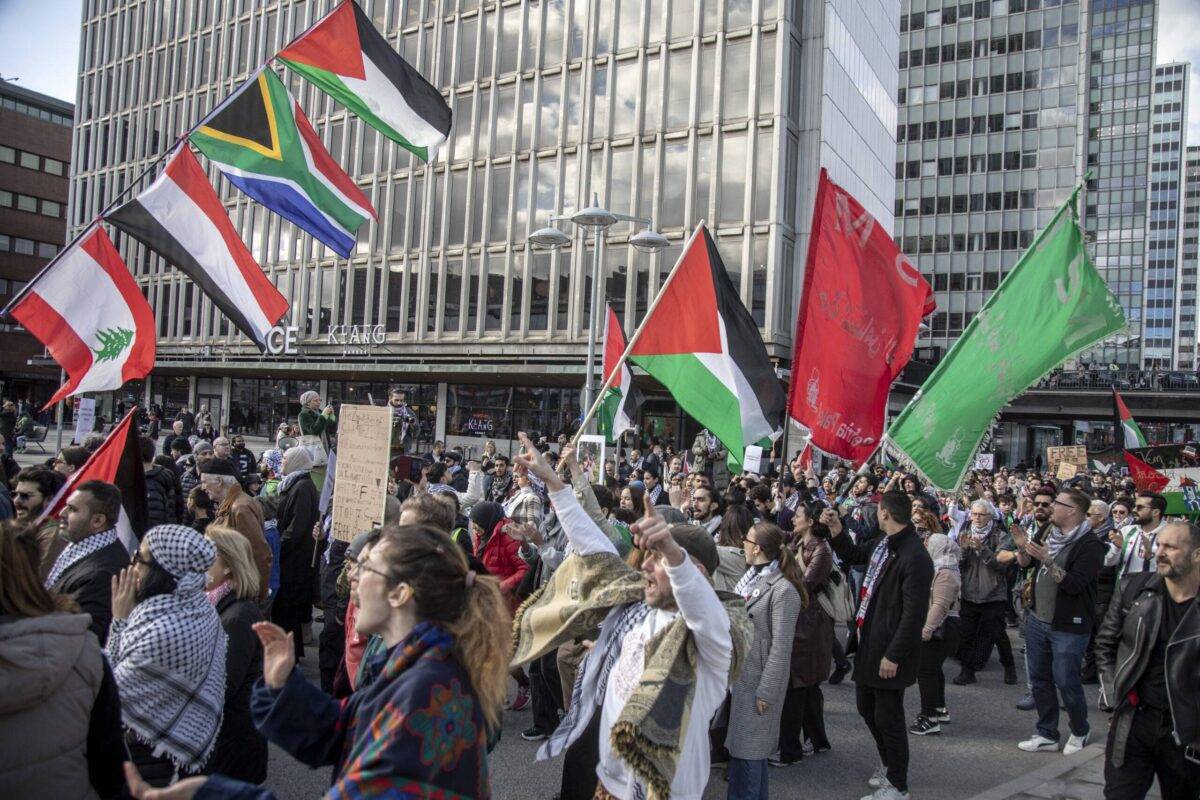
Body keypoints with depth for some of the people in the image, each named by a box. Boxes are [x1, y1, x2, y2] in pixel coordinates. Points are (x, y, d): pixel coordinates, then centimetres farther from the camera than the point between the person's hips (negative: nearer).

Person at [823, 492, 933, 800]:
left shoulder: (915, 558, -24)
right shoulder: (883, 542, 4)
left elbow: (914, 614, -24)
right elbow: (852, 555, 23)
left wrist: (893, 655, -21)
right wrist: (836, 529, 7)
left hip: (889, 651, -9)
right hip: (869, 642, 9)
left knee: (887, 717, 4)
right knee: (867, 707, 21)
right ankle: (890, 764, 42)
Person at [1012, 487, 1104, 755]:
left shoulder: (1090, 545, -16)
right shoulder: (1049, 532, 7)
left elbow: (1074, 584, -25)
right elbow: (1025, 563, 16)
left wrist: (1048, 560, -32)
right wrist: (1022, 547, -3)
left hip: (1068, 626, -7)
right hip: (1037, 620, 7)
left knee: (1066, 682, 3)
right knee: (1039, 678, 13)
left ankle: (1080, 732, 27)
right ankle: (1047, 735, 25)